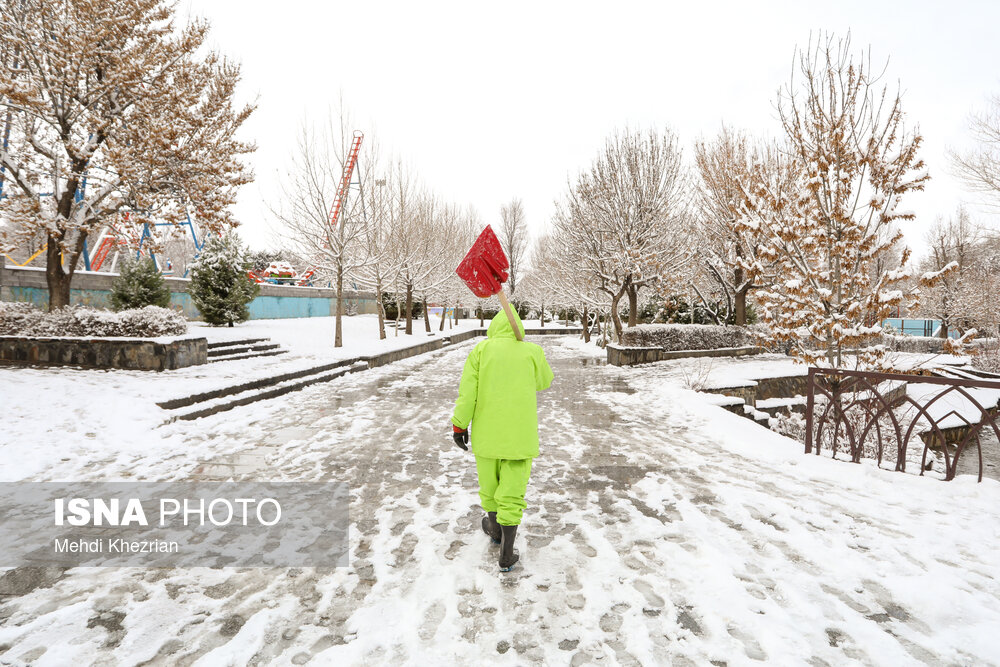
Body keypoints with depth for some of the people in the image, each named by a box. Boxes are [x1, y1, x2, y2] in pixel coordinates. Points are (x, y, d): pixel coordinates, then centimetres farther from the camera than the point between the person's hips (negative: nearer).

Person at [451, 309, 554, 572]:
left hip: (486, 430, 1)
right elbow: (544, 382, 14)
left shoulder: (481, 349, -4)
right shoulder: (533, 351, -4)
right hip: (520, 432, -1)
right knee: (512, 492, 7)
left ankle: (495, 528, 42)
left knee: (489, 482, 21)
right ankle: (506, 554, 8)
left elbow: (467, 391, -8)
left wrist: (459, 424, 0)